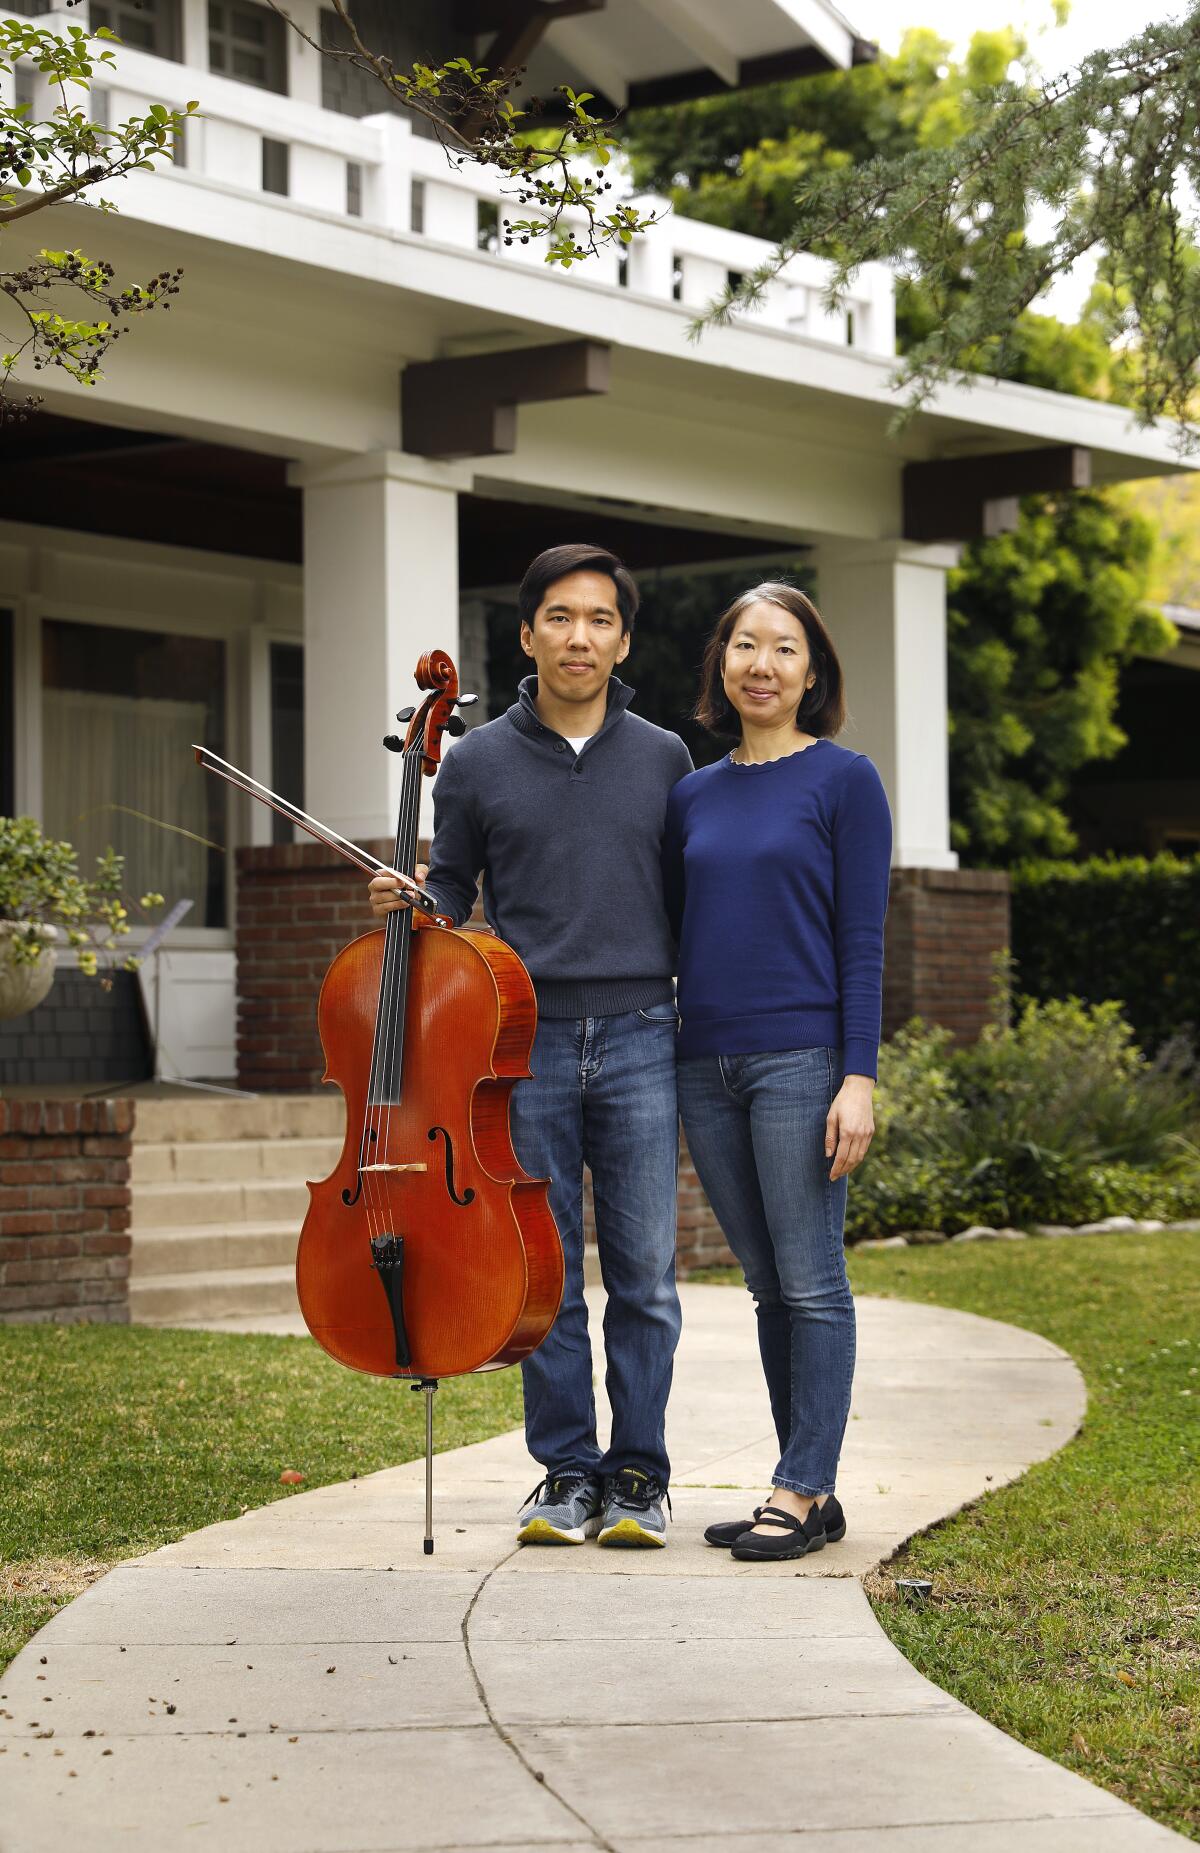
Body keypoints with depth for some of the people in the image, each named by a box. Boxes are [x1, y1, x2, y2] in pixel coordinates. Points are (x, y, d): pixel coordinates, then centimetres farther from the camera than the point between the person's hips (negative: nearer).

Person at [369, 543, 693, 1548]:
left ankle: (638, 1474, 12)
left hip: (640, 1041, 0)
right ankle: (566, 1472, 14)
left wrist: (698, 1031, 7)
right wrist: (407, 902, -8)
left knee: (644, 1275, 2)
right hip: (526, 1041, 0)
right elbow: (452, 895, 14)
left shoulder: (664, 760, 8)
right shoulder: (477, 763, 6)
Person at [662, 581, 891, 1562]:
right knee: (770, 1288, 10)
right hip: (707, 1067, 6)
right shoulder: (692, 797, 13)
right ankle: (813, 1491, 16)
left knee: (811, 1284, -3)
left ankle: (800, 1491, 3)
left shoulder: (844, 781, -2)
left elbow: (862, 939, -6)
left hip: (800, 1061, -5)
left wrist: (859, 1077, -13)